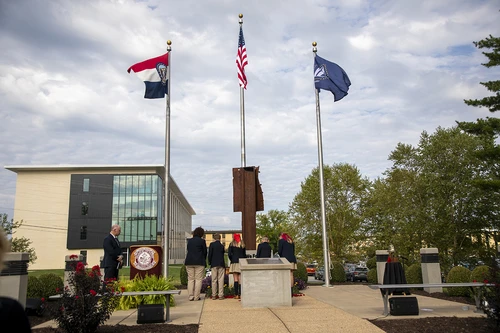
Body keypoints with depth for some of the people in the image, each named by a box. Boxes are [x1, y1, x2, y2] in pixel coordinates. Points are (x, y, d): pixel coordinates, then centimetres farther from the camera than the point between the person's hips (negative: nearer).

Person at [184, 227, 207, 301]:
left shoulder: (189, 241, 11)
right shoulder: (202, 241, -4)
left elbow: (188, 250, 15)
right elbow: (205, 252, 1)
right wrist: (204, 260, 18)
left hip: (189, 262, 5)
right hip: (199, 262, -4)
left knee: (190, 279, 8)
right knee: (198, 279, 0)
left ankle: (190, 296, 6)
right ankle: (196, 297, -2)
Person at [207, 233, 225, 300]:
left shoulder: (212, 244, -2)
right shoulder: (222, 246, 7)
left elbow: (210, 254, -6)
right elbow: (223, 255, 12)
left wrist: (209, 262, 5)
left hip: (214, 264, -2)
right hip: (221, 264, 2)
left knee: (214, 280, 3)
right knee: (220, 280, 1)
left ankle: (214, 295, 4)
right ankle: (220, 295, -2)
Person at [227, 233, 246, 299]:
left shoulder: (232, 244, 1)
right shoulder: (243, 245, 10)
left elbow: (229, 254, -5)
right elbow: (245, 255, 10)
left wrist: (232, 260, 9)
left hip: (234, 263, -2)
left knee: (235, 279, -1)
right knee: (240, 279, 3)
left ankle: (236, 294, -5)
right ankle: (240, 294, 1)